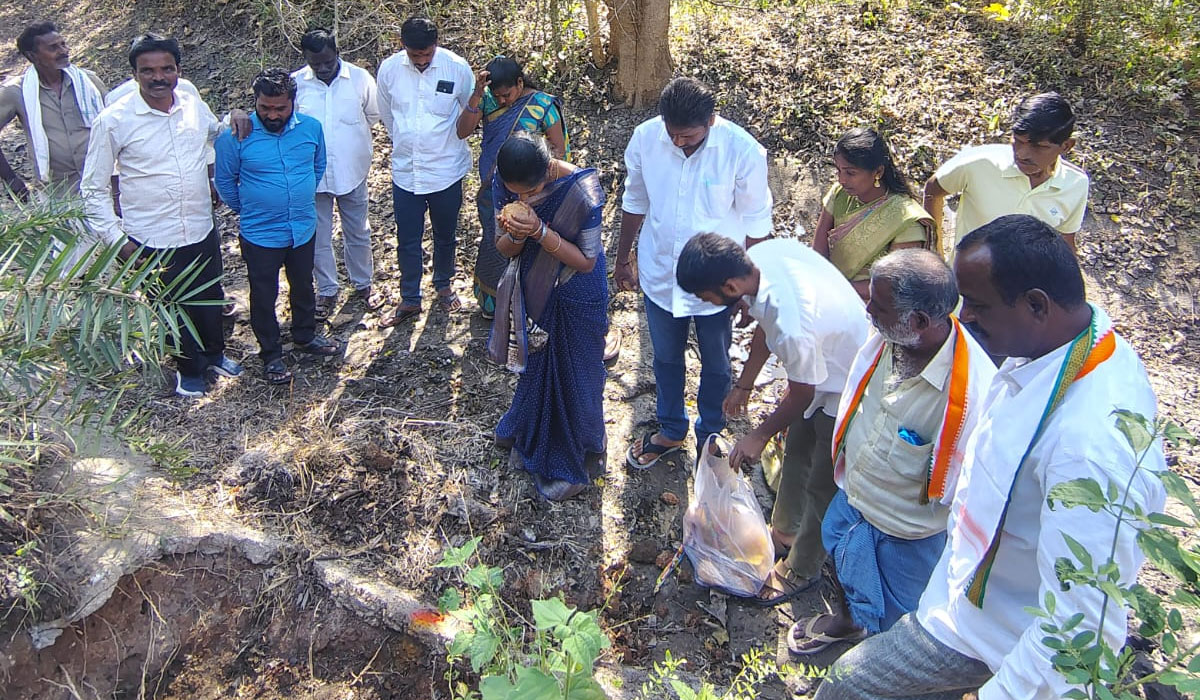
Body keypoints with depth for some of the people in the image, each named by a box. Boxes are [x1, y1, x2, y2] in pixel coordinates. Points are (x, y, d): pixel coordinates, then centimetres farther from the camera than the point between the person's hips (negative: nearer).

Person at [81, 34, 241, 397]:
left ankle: (214, 353, 49)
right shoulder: (114, 121, -15)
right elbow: (94, 188, -6)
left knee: (210, 299, 22)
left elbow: (218, 135, 20)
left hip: (202, 232, 4)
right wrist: (116, 238, -10)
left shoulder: (194, 106, -4)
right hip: (151, 241, -4)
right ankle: (189, 369, 40)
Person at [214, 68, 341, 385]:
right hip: (260, 235, -3)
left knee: (303, 286, 22)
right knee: (264, 296, 11)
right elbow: (225, 181, -3)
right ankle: (271, 355, 28)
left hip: (303, 229, 3)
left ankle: (305, 335, 45)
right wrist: (247, 210, 7)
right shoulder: (235, 136, -18)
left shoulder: (311, 127, -8)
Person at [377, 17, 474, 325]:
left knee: (445, 236, 17)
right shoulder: (389, 69, -8)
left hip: (446, 172, -1)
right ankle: (410, 300, 25)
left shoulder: (457, 68, -13)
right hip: (405, 172, 1)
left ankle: (443, 285, 40)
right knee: (407, 241, 10)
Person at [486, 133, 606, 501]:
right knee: (535, 365, 25)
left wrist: (540, 232, -37)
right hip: (534, 290, 5)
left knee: (574, 376, 11)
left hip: (576, 298, -5)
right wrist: (514, 235, -31)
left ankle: (575, 460, 34)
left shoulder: (582, 191, -32)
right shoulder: (503, 183, -18)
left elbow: (586, 261, -23)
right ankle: (534, 437, 53)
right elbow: (505, 249, -7)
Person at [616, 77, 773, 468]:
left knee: (715, 364, 19)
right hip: (660, 275, 3)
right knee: (665, 358, 22)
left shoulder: (743, 151, -24)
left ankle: (709, 434, 45)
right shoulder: (645, 137, -15)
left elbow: (755, 225, -11)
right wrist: (623, 259, 10)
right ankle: (670, 431, 47)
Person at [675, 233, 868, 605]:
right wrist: (744, 384, 12)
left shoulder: (792, 326, -43)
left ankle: (801, 570, 34)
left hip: (844, 390, -8)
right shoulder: (761, 253, -20)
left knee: (822, 486, 11)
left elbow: (801, 394, -22)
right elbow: (764, 325, 1)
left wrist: (760, 435, -5)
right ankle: (785, 531, 50)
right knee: (796, 453, 26)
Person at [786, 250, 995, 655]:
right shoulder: (888, 338, -19)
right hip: (851, 497, 7)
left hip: (907, 530, -6)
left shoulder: (974, 389, -39)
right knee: (843, 566, 34)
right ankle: (847, 620, 66)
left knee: (895, 619, 20)